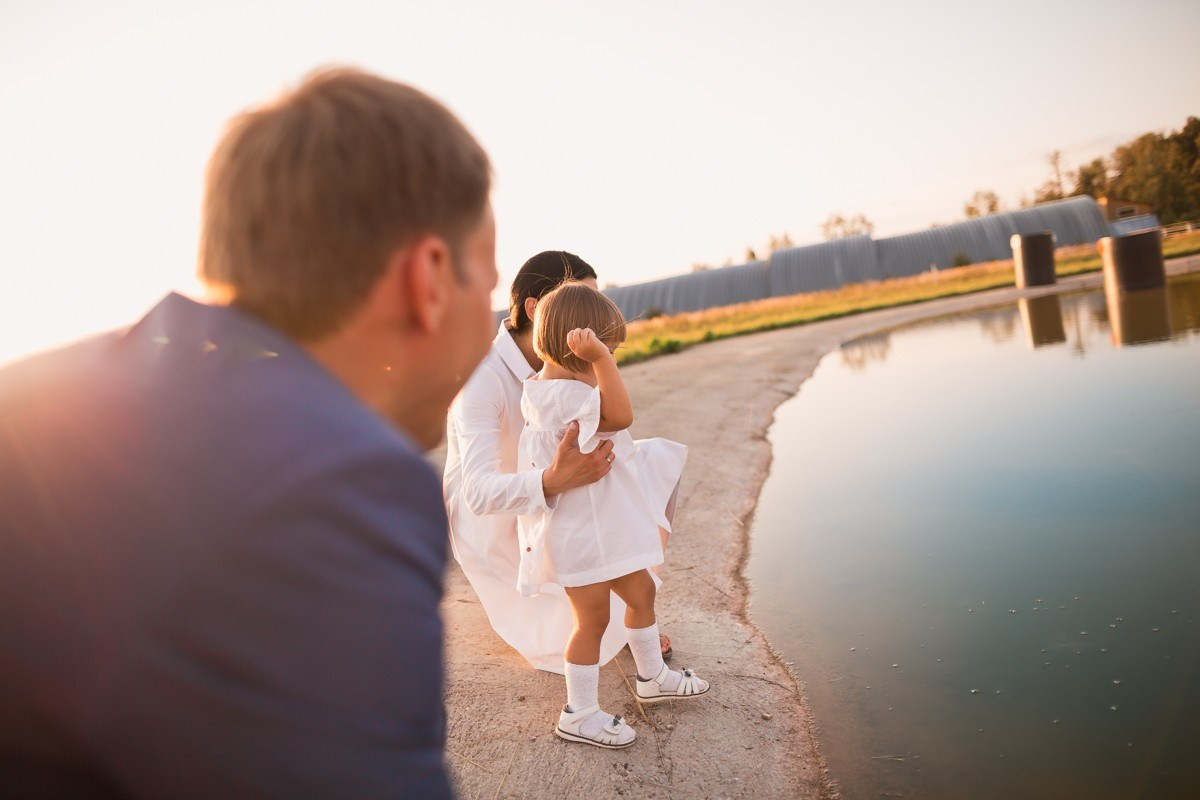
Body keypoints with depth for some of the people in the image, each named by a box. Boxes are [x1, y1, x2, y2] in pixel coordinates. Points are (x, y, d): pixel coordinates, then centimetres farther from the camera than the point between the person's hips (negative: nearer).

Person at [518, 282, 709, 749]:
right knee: (593, 619, 2)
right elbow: (621, 415, -37)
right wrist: (600, 358, -40)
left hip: (602, 524, 11)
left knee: (641, 592, 21)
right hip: (579, 531, -11)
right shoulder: (564, 395, -26)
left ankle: (653, 678, 41)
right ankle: (579, 715, 20)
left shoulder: (545, 388, 8)